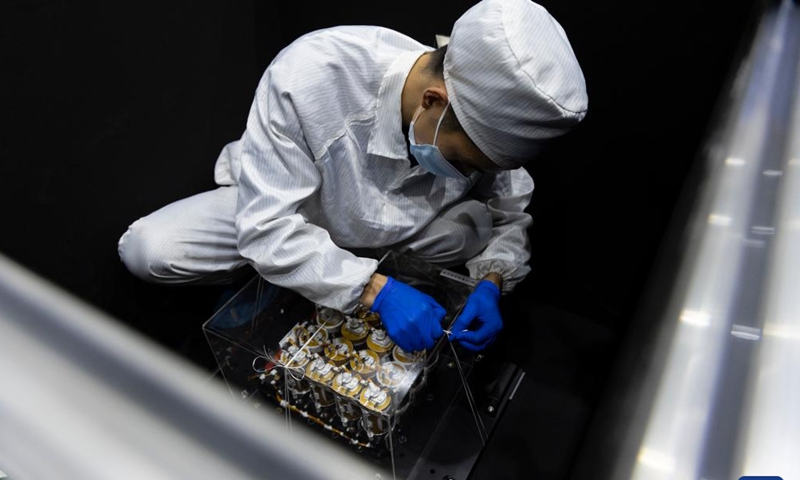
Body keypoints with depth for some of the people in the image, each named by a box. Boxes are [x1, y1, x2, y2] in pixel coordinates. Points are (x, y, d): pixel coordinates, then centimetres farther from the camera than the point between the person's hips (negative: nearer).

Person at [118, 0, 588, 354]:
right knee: (145, 250, -23)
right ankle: (260, 280, 8)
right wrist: (376, 289, -42)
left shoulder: (484, 115, -24)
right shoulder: (310, 74, -37)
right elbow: (267, 227, -34)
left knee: (486, 235, -22)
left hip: (391, 231, 3)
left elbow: (511, 214, -8)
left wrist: (491, 284, -27)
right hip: (279, 205, -2)